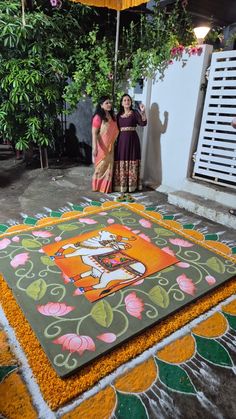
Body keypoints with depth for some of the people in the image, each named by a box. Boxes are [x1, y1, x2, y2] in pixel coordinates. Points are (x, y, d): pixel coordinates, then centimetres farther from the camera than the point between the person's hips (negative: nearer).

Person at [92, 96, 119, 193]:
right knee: (101, 166, 3)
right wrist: (94, 147, -25)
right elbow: (94, 133, -17)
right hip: (101, 146, -6)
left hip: (110, 146, 6)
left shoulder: (113, 116, 9)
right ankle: (98, 186, 18)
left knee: (109, 166, 10)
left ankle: (107, 187, 22)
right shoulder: (98, 117, -13)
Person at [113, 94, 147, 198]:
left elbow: (143, 123, -11)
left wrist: (143, 112, -23)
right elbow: (117, 129, 14)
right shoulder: (119, 115, 13)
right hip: (121, 140, 3)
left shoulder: (135, 113, 2)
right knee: (121, 162, 2)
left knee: (131, 161, -3)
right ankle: (121, 185, 9)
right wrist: (115, 141, 5)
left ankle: (131, 185, 4)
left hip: (132, 140, -3)